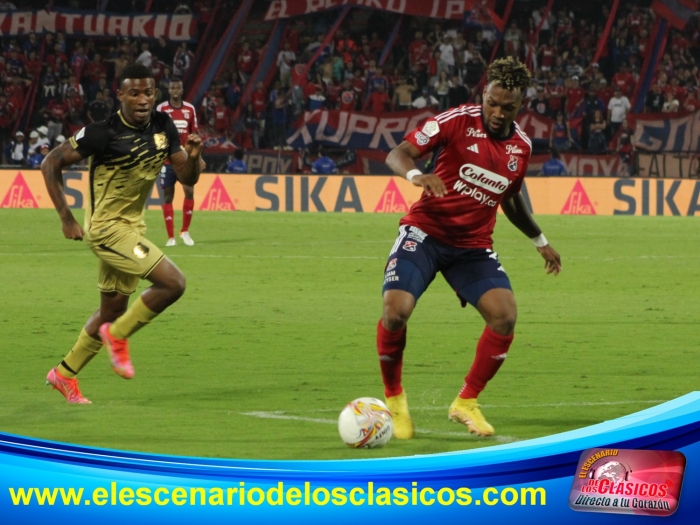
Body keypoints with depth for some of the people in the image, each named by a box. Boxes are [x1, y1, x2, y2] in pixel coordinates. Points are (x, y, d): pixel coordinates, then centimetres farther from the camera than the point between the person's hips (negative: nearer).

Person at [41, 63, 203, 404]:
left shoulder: (163, 126, -1)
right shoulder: (103, 133, -20)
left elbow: (187, 178, 5)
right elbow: (51, 164, -13)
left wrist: (193, 156, -19)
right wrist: (66, 219, -15)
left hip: (131, 227, 8)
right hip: (107, 228, -8)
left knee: (113, 311, 16)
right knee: (173, 283, -18)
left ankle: (64, 374, 32)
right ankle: (117, 336, 1)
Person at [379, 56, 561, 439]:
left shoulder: (522, 146, 5)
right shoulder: (457, 121, -11)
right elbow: (397, 154, -14)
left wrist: (539, 240, 33)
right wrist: (416, 175, -36)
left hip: (474, 245, 4)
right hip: (426, 232, -4)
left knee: (504, 314, -18)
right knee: (396, 310, -25)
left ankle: (466, 402, 1)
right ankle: (394, 399, 0)